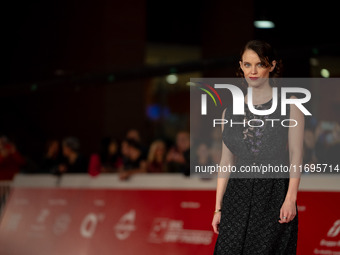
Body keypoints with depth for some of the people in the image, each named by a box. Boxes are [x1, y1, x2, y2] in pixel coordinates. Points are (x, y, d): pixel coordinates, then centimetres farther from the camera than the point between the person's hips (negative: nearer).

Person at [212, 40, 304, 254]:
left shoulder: (289, 105, 2)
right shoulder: (231, 110, 11)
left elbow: (296, 155, -3)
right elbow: (226, 160, 11)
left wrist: (291, 198, -14)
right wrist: (218, 207, 7)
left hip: (275, 195, -3)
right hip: (238, 194, 3)